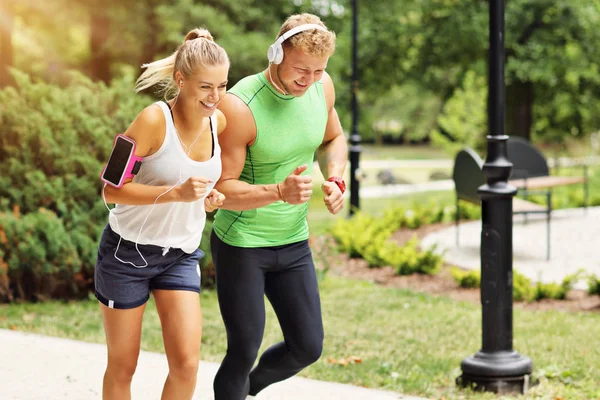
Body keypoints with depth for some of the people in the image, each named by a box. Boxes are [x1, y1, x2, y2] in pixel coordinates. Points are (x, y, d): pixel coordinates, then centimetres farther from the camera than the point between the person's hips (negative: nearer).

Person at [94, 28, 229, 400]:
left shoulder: (219, 121, -3)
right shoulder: (155, 119, -20)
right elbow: (112, 189, -19)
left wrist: (212, 197, -6)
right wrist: (176, 193, -30)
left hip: (180, 255, 4)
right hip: (128, 252, -4)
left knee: (186, 365, -7)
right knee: (122, 368, 7)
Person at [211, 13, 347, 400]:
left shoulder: (321, 86, -6)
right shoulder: (239, 106, -25)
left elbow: (333, 138, 14)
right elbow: (220, 189, -22)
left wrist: (335, 179, -5)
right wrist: (279, 191, -37)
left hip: (293, 242, 6)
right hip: (241, 244, -6)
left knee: (307, 347, 10)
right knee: (244, 352, 0)